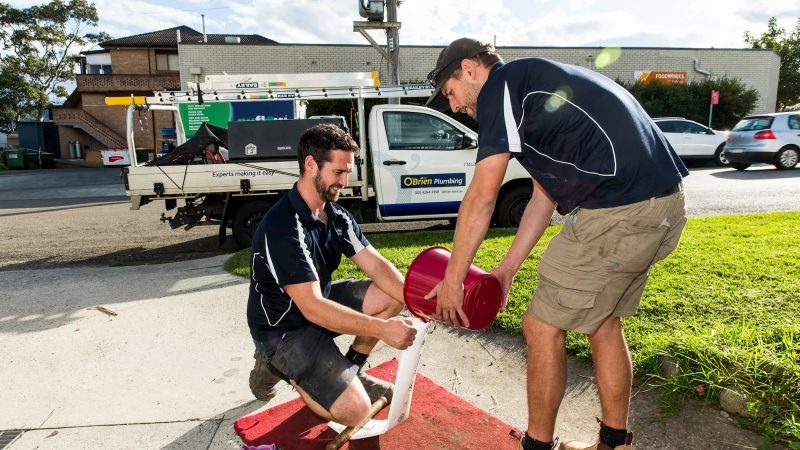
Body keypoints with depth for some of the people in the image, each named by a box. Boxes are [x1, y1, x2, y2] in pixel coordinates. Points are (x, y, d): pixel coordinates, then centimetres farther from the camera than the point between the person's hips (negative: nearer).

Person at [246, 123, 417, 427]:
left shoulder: (337, 215, -3)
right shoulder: (282, 226, -30)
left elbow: (377, 266, -8)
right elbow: (312, 308, -34)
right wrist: (381, 328, -38)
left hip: (319, 301, 8)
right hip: (284, 328, -8)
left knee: (392, 296, -6)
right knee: (355, 410, -17)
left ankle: (352, 370, 11)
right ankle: (277, 364, 5)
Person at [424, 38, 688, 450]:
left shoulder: (501, 84, -3)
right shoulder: (534, 93, 25)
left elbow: (482, 197, -9)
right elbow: (543, 199, 23)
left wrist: (452, 280, -1)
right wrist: (506, 270, 23)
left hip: (619, 211, -10)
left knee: (543, 326, 3)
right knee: (602, 321, 21)